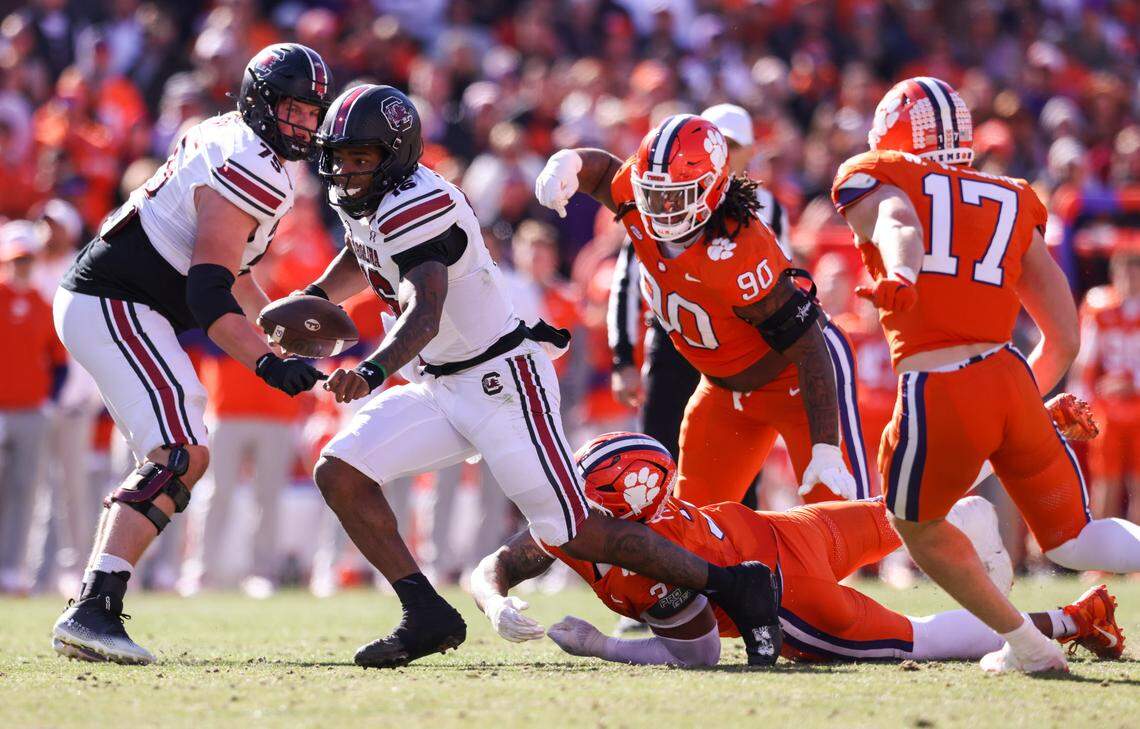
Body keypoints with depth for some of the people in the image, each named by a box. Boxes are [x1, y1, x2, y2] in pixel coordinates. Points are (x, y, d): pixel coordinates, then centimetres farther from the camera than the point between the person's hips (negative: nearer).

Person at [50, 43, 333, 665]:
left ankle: (91, 612, 12)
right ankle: (93, 608, -31)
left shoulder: (230, 141, 15)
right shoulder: (250, 172, -17)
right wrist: (268, 364, -34)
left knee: (170, 461, 15)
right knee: (182, 455, -20)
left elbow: (223, 259, 29)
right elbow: (207, 295, -25)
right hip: (114, 306, -11)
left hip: (92, 302, 11)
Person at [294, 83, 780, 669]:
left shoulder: (415, 208, -24)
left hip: (501, 380, -10)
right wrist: (316, 297, 12)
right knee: (338, 473, -5)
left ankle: (734, 586, 3)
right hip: (438, 388, 10)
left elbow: (426, 313, -40)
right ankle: (426, 616, -2)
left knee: (574, 533, -10)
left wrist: (373, 370, -57)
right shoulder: (363, 204, 6)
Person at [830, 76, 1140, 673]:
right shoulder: (1011, 206, 23)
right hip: (1007, 379, 4)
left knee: (919, 527, 24)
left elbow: (900, 225, -16)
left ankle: (1025, 644, 21)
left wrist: (899, 277, -36)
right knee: (1073, 538, 13)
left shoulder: (876, 186, 11)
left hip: (934, 395, -4)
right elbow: (1065, 339, 23)